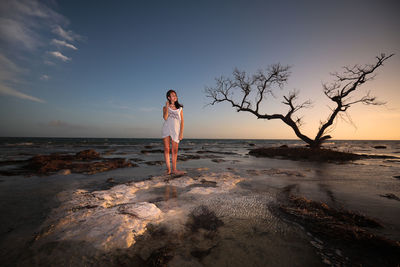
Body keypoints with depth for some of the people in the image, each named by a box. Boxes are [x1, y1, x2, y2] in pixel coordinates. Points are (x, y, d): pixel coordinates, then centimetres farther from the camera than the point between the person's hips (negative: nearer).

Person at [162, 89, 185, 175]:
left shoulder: (179, 108, 13)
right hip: (166, 129, 0)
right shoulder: (165, 107, 10)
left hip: (176, 130, 1)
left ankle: (174, 169, 6)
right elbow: (165, 118, -8)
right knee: (166, 149, -3)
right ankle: (168, 169, 3)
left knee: (175, 150, 0)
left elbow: (182, 121, 8)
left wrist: (181, 133, -1)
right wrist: (167, 107, -8)